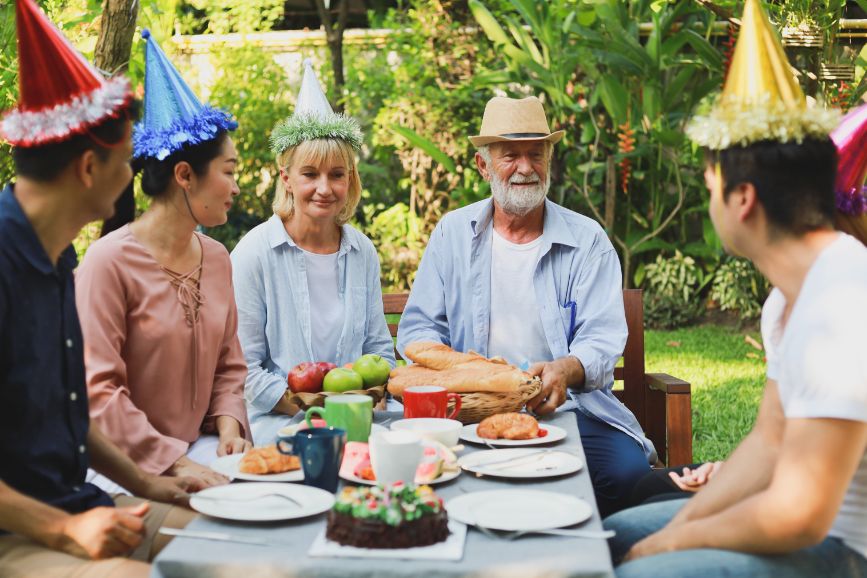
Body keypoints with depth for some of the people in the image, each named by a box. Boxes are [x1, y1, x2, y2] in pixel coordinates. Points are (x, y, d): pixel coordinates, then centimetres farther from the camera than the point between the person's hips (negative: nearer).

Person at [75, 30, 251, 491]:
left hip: (198, 450, 6)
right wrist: (171, 462, -22)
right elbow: (97, 387, -16)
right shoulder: (110, 260, -14)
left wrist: (228, 424, -3)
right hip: (122, 463, -6)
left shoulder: (217, 259, 8)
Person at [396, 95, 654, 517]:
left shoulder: (587, 240, 7)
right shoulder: (453, 233, 11)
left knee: (627, 470, -28)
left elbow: (602, 339, -1)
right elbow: (417, 327, 10)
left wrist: (564, 370, -25)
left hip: (565, 408, 0)